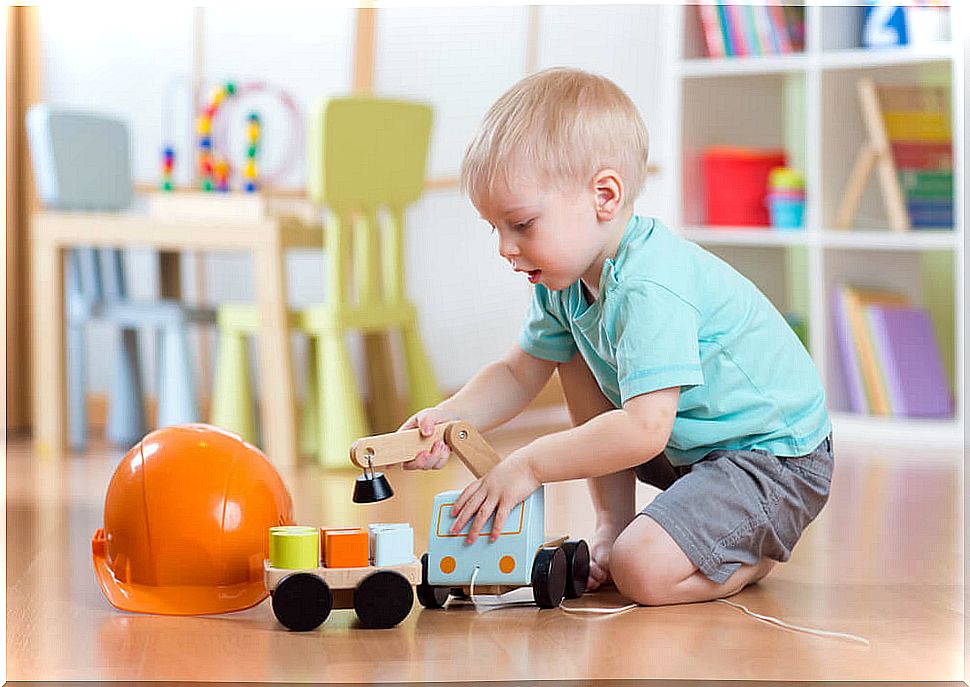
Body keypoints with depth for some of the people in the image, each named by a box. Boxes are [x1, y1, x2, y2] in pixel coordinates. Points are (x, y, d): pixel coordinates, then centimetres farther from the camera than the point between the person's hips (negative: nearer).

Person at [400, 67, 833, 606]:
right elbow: (518, 374, 10)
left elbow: (644, 430, -35)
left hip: (776, 458, -10)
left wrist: (529, 466, -29)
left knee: (642, 571, -27)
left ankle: (757, 550, 3)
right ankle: (614, 520, 12)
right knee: (573, 352, 7)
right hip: (689, 446, 10)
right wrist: (447, 420, -9)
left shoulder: (650, 288, -30)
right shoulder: (566, 279, 0)